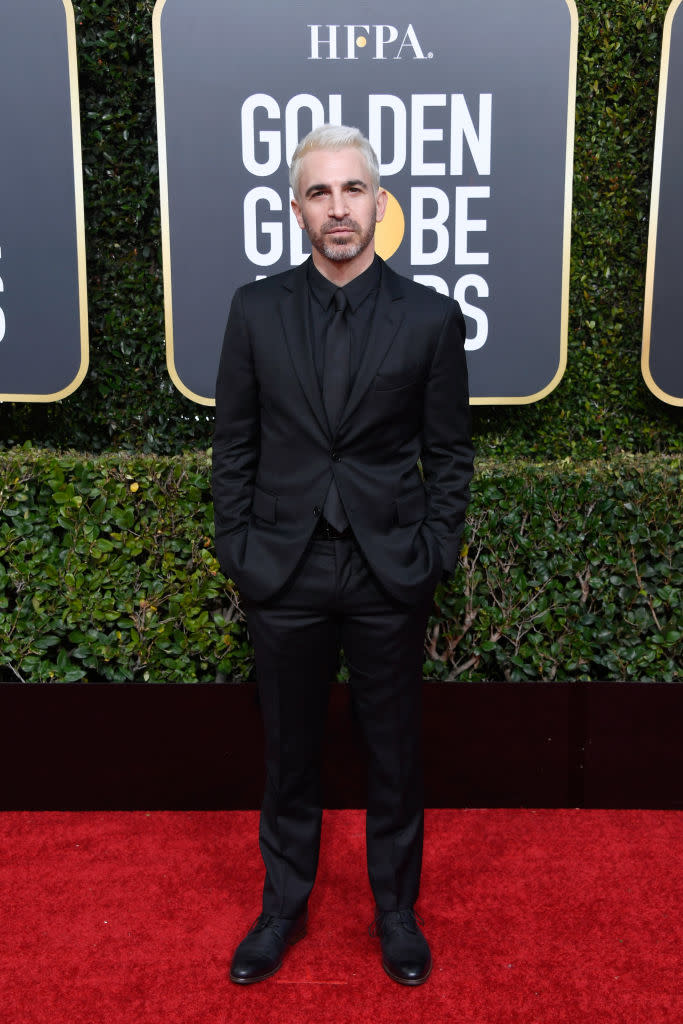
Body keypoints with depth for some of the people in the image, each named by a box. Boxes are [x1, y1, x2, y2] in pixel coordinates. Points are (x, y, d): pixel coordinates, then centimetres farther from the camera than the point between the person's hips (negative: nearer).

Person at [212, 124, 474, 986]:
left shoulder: (431, 317, -2)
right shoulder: (256, 309, 1)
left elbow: (450, 452, 2)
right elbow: (233, 444, 4)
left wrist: (431, 555, -4)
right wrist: (237, 550, 0)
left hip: (388, 576, 0)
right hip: (283, 573, 1)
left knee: (394, 755, 13)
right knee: (288, 754, 15)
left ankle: (396, 912, 36)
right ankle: (283, 908, 37)